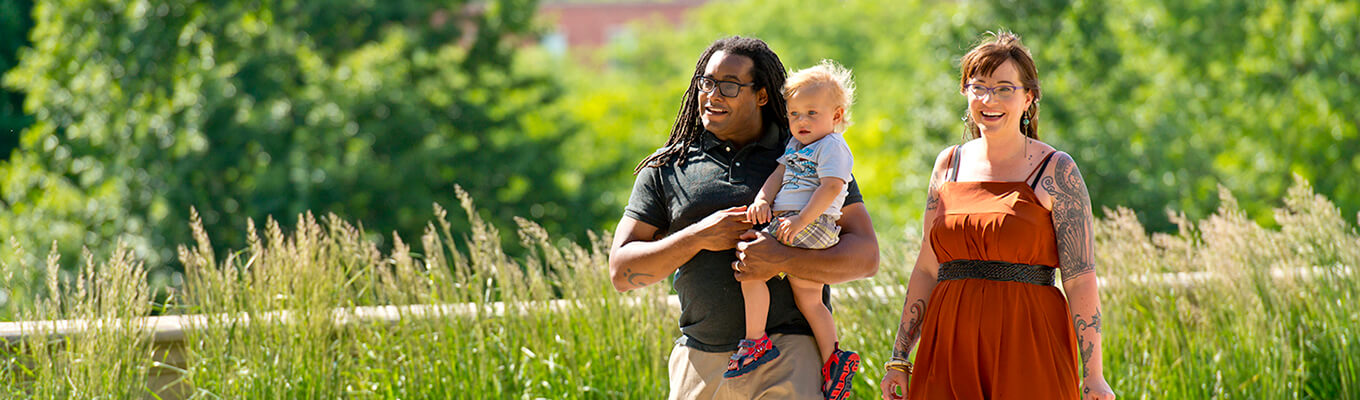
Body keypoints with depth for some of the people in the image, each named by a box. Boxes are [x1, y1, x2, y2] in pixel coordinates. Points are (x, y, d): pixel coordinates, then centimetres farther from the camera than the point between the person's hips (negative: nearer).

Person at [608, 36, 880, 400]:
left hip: (787, 355, -3)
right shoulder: (667, 168, 12)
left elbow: (866, 256, 0)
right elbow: (621, 271, 6)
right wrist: (697, 238, -9)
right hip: (700, 362, 3)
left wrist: (783, 261, -16)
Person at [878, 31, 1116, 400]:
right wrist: (899, 359, 11)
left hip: (1028, 344, -3)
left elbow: (1081, 277, -5)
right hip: (952, 349, 4)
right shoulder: (950, 164, 12)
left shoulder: (1056, 171, -1)